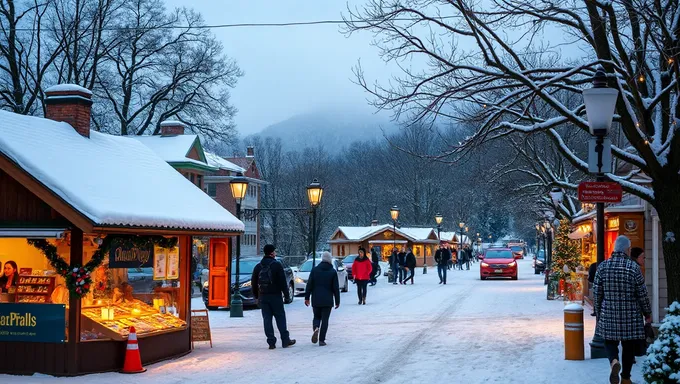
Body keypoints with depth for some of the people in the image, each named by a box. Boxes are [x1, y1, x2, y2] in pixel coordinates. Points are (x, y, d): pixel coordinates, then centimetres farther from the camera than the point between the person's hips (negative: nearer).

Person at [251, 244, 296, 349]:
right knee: (280, 317, 5)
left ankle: (271, 342, 1)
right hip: (275, 296, -4)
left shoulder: (258, 266, 8)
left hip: (263, 297, 4)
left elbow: (253, 283, 11)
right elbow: (283, 282, -10)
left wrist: (256, 296, 19)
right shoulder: (277, 265, -7)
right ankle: (285, 340, 7)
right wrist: (287, 295, -4)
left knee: (267, 319, 4)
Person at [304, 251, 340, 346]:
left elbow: (309, 285, 0)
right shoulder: (333, 272, -3)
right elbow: (336, 288, -2)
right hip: (327, 301, -1)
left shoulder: (315, 270, 0)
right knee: (325, 319, 5)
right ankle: (321, 340, 2)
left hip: (316, 300, 1)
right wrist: (337, 301, 5)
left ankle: (316, 328, -14)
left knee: (317, 317, 17)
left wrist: (307, 297, 6)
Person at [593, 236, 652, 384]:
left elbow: (597, 293, 2)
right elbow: (642, 294, -6)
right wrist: (648, 314, 8)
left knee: (610, 341, 15)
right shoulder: (633, 267, -10)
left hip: (608, 314, 2)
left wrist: (598, 313, 14)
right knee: (629, 346, 12)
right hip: (631, 315, -1)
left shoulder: (602, 266, -2)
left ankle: (614, 361, -15)